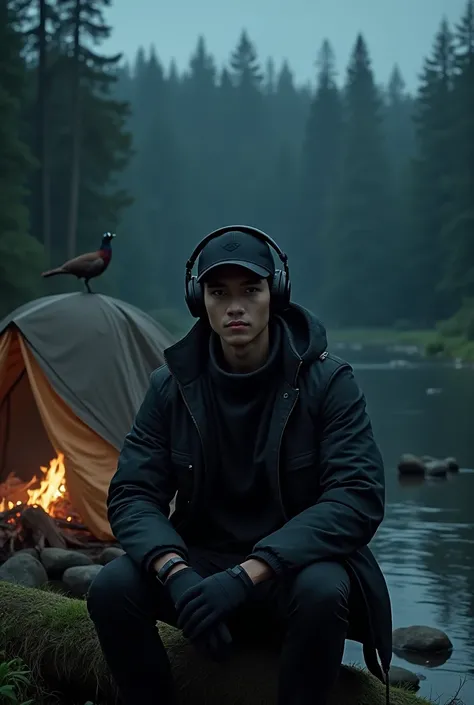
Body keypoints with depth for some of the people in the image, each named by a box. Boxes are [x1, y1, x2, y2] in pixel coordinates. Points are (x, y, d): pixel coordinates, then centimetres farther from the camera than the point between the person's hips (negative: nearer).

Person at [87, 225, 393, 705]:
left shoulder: (326, 381, -11)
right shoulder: (172, 386, -3)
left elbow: (358, 497, -20)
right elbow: (132, 495, -5)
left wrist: (248, 575, -31)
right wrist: (177, 574, -28)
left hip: (295, 565, -2)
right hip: (202, 562, 3)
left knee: (322, 592, -37)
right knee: (111, 588, -25)